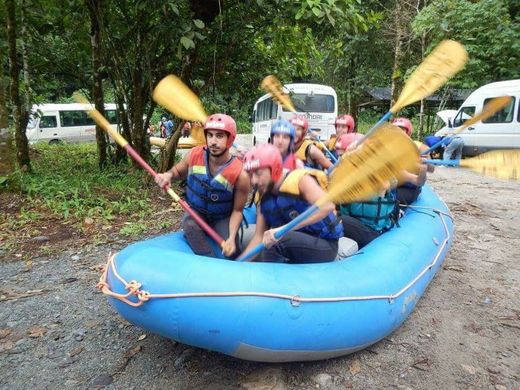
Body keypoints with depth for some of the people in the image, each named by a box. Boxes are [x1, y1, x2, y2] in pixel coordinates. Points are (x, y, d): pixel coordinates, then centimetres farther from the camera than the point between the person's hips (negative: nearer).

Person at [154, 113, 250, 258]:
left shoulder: (240, 175, -25)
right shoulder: (194, 155, -17)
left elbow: (237, 211, -14)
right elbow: (178, 170, 5)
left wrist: (232, 238, -29)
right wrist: (168, 175, -20)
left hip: (223, 219, -1)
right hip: (195, 212, 2)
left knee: (231, 252, -17)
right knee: (190, 225, -31)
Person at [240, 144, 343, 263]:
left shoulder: (300, 180, -18)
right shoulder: (263, 199, 0)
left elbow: (327, 206, -36)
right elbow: (259, 237, 0)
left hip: (326, 246, -7)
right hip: (298, 247, 7)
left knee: (277, 241, -28)